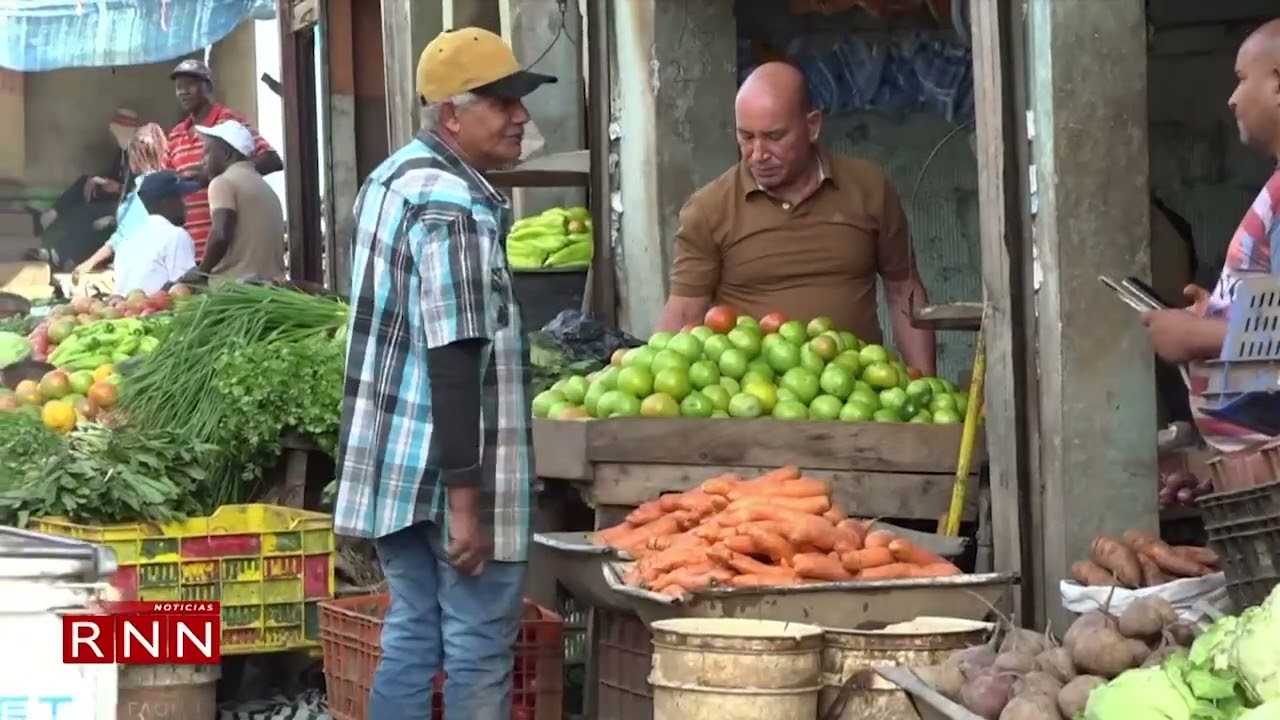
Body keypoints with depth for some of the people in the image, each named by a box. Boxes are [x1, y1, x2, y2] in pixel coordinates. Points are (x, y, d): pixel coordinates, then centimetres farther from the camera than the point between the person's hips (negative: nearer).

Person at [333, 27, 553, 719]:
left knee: (411, 636, 14)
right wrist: (467, 499, -24)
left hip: (391, 462, 9)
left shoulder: (391, 177, 13)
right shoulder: (454, 207, -18)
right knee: (479, 653, -1)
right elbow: (455, 359, -23)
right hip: (450, 471, -9)